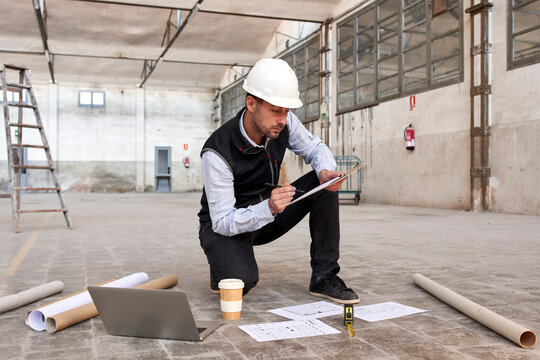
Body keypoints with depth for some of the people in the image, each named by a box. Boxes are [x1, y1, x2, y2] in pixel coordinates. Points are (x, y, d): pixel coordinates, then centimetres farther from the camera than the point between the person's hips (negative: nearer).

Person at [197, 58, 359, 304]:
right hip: (224, 226, -5)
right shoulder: (217, 152, -31)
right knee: (241, 283, -35)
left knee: (323, 184, -15)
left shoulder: (284, 122, -15)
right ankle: (227, 265, 6)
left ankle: (324, 277, -9)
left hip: (268, 214, 6)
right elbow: (223, 222, -28)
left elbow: (316, 149, 1)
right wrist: (268, 208, -46)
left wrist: (326, 171, -24)